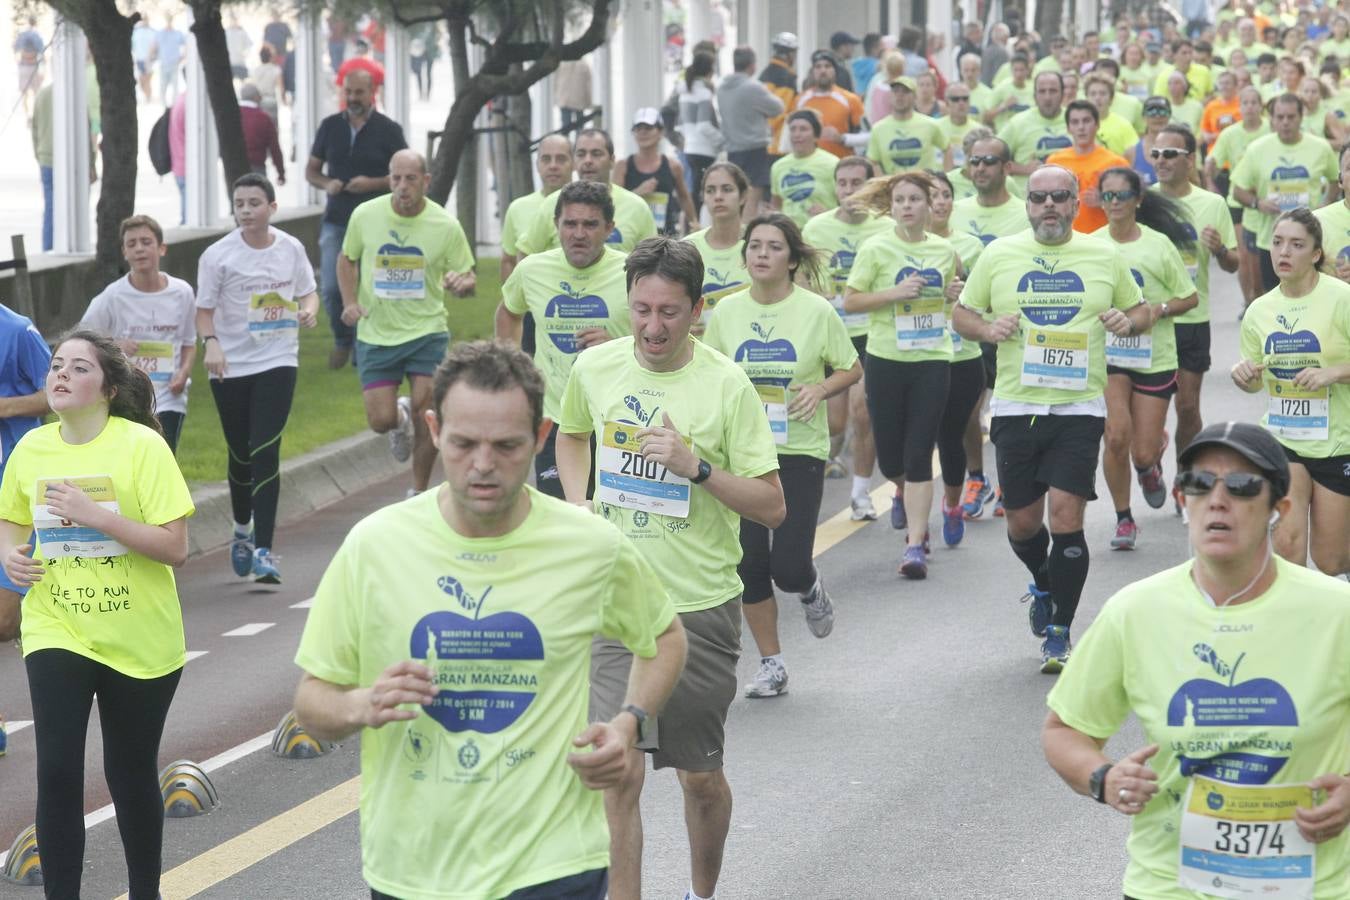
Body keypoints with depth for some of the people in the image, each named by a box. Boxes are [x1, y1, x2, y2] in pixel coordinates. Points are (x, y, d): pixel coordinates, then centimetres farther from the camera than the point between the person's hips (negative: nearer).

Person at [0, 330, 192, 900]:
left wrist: (96, 515, -27)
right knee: (57, 771, -10)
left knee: (131, 773, 12)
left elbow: (175, 547, -18)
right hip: (56, 632, 2)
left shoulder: (141, 446, -14)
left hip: (138, 640, -2)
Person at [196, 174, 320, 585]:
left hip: (278, 362, 0)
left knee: (265, 453, -13)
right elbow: (204, 310, -3)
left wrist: (309, 309, -8)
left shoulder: (291, 249, 1)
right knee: (240, 456, 10)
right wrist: (211, 343, -21)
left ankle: (263, 550, -13)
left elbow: (308, 292, 15)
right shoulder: (218, 255, -6)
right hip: (231, 367, 0)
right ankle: (242, 531, 37)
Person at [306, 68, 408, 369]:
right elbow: (311, 171, 15)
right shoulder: (330, 126, 8)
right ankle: (342, 341, 19)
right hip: (335, 220, 2)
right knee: (332, 289, -4)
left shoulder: (388, 130, 0)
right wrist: (326, 184, -8)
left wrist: (373, 183, -15)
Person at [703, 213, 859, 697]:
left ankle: (810, 588, 29)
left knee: (788, 566, -9)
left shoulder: (816, 311, -5)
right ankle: (771, 664, 16)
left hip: (800, 451, -3)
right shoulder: (727, 311, 2)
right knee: (749, 563, 2)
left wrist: (821, 388, -14)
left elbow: (851, 369, 5)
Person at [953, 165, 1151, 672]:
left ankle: (1059, 634, -1)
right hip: (1016, 405, 1)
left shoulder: (1105, 257, 6)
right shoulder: (999, 254, 6)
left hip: (1079, 406, -1)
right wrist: (987, 329, -10)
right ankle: (1044, 585, 41)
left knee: (1066, 516, -11)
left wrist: (1129, 321, -7)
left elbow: (1140, 311, 17)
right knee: (1022, 521, 7)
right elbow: (961, 315, 12)